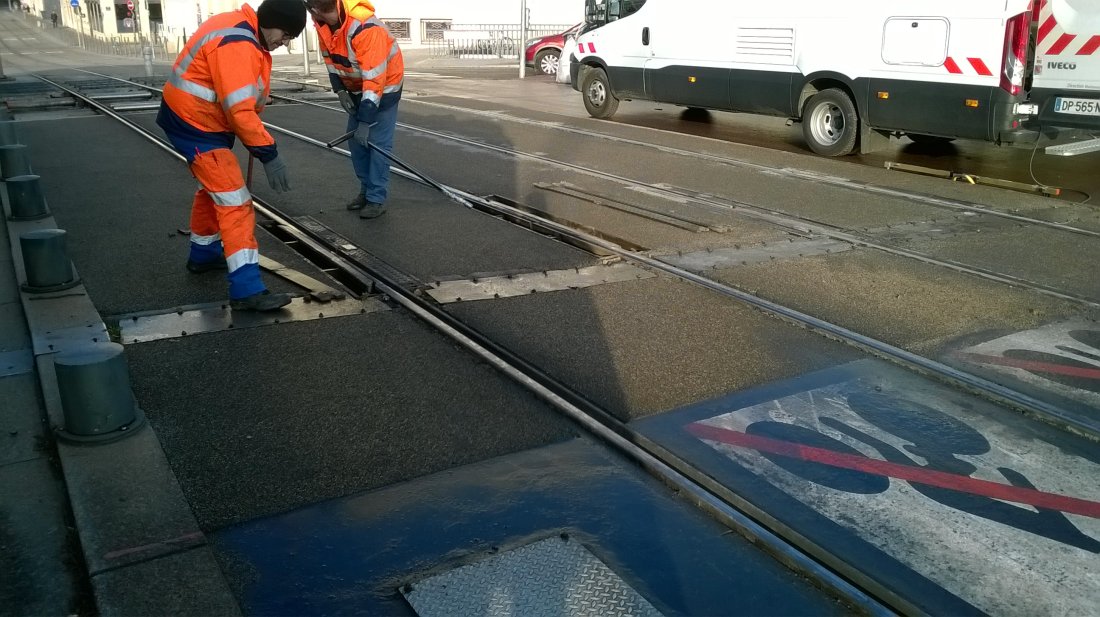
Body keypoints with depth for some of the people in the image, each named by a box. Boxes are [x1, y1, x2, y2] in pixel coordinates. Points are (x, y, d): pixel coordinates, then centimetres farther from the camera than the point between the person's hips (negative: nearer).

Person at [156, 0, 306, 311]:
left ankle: (203, 254, 47)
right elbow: (239, 110, -31)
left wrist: (259, 142, 4)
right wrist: (268, 154, -28)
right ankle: (247, 290, -17)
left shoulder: (244, 31, 6)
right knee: (234, 202, -14)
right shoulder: (236, 43, -26)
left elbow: (243, 100, 12)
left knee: (213, 188, 27)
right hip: (195, 124, -11)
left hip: (201, 120, 11)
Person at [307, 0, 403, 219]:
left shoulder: (366, 27, -36)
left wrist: (365, 122, -34)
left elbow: (375, 79, -35)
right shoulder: (322, 22, -12)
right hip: (356, 86, 8)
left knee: (377, 142, -10)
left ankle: (377, 199, -2)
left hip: (385, 85, -7)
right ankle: (366, 190, 23)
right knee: (355, 140, 9)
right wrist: (340, 90, -6)